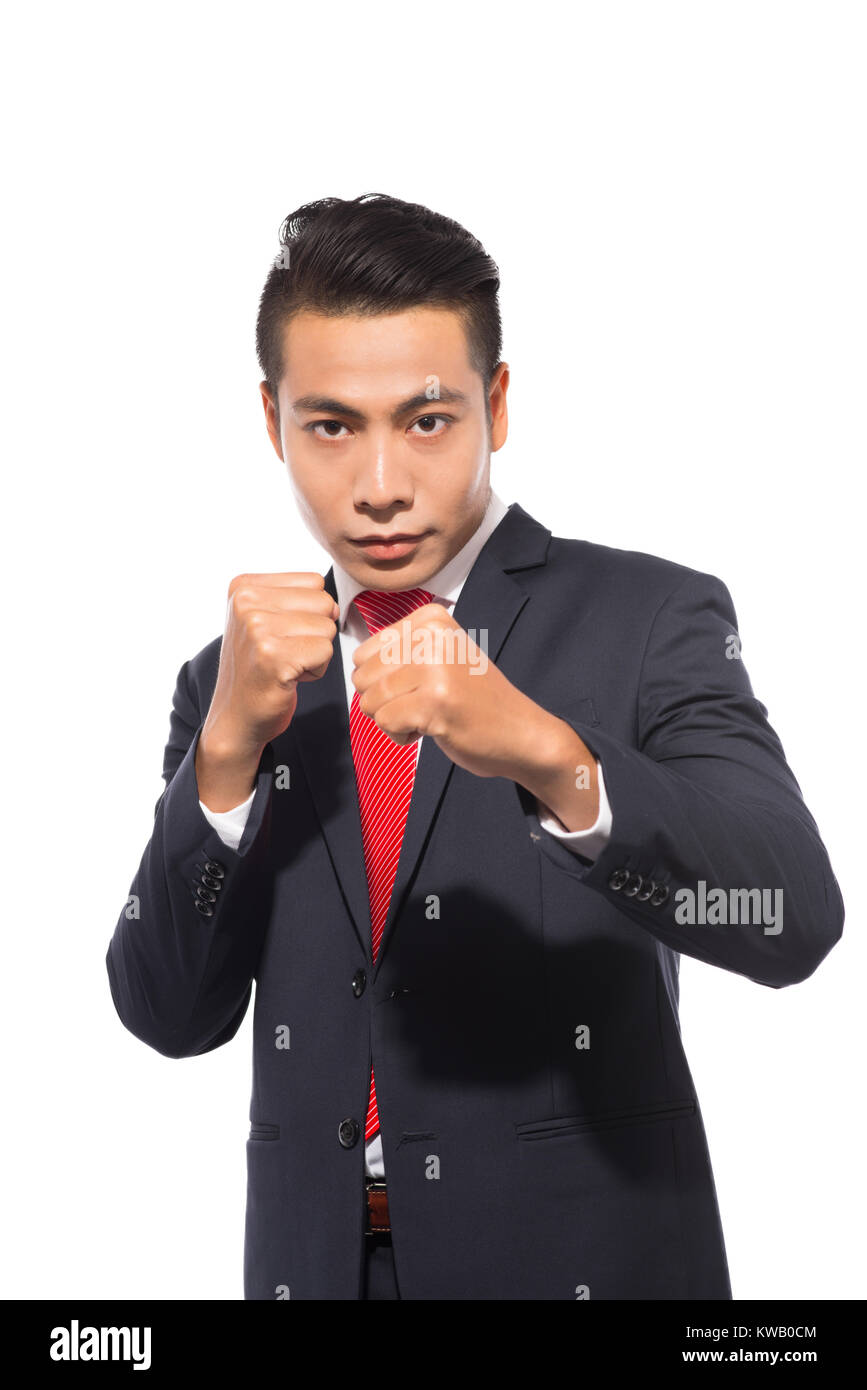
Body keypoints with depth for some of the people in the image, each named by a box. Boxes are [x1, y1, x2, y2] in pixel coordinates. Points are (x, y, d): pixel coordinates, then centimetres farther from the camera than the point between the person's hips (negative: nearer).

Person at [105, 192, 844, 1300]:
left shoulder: (648, 618, -9)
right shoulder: (236, 681, 3)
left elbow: (796, 918, -22)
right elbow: (169, 1016, -4)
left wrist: (549, 754, -37)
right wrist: (230, 745, -18)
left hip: (585, 1251, -3)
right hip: (311, 1257, 3)